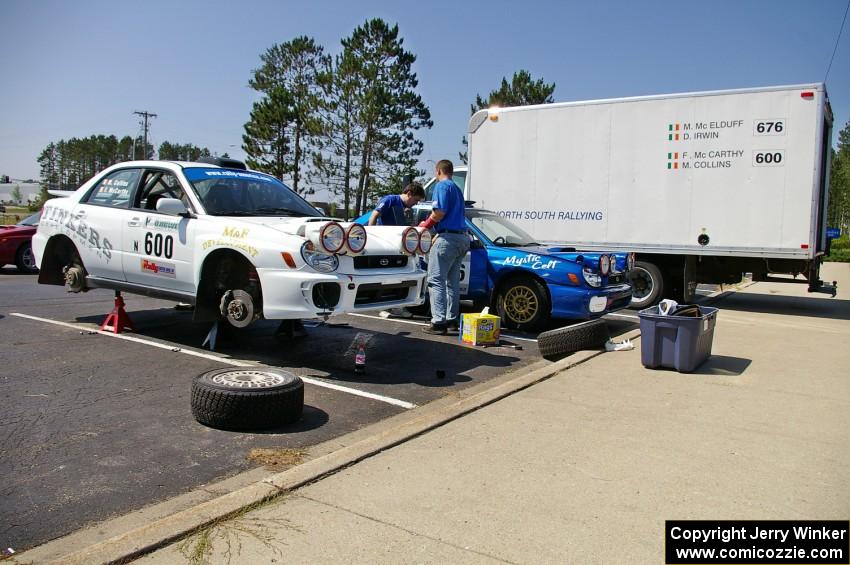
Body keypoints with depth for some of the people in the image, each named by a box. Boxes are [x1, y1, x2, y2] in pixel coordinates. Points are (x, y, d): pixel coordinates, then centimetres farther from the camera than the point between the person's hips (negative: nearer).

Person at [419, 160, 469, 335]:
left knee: (436, 280, -8)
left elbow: (439, 212, -17)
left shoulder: (442, 186, -5)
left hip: (448, 237, -9)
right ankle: (452, 320, 17)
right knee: (452, 281, 14)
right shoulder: (457, 189, 24)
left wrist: (425, 224, 0)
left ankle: (439, 322, -13)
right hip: (462, 238, 9)